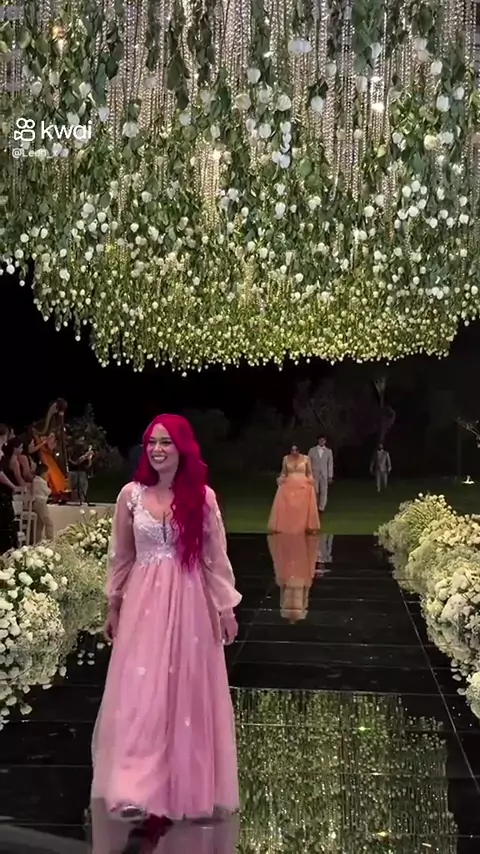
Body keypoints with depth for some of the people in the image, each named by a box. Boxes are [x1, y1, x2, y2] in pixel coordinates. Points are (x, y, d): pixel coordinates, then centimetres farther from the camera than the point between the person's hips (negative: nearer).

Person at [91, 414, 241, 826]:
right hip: (143, 602, 0)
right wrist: (113, 606, 10)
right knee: (140, 693, -2)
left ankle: (186, 783, 21)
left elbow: (215, 557, 3)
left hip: (189, 602, 0)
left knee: (186, 691, 7)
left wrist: (226, 607, 3)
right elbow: (122, 557, 8)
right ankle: (134, 789, 2)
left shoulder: (203, 496, -2)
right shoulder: (131, 495, 1)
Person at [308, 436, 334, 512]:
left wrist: (330, 476, 1)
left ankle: (321, 508, 5)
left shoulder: (329, 451, 5)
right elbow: (308, 463, 5)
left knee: (324, 492, -2)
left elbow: (330, 464, 4)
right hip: (314, 474, 0)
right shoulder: (312, 450, 4)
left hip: (324, 475, 0)